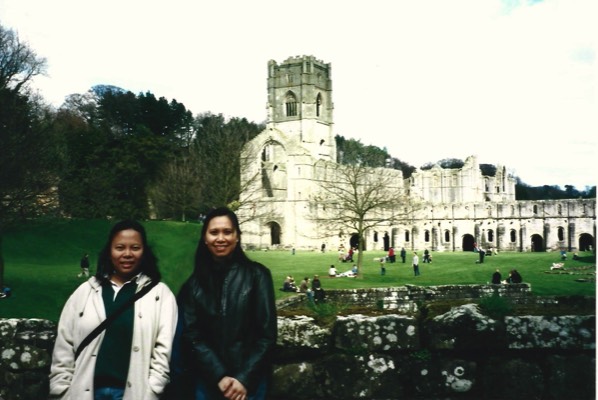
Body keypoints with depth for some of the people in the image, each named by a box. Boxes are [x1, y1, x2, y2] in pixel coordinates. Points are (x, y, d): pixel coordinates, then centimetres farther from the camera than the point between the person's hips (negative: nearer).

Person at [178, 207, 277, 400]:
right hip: (207, 380, 2)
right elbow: (191, 336, -2)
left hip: (250, 379, -2)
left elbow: (267, 333, -5)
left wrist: (244, 378, -10)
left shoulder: (257, 275, -3)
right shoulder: (193, 284, 3)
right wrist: (219, 377, -12)